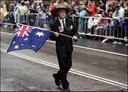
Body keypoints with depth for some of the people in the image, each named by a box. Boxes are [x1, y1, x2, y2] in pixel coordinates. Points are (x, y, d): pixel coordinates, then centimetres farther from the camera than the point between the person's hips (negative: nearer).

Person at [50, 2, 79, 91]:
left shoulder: (70, 22, 3)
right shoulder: (54, 24, -8)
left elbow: (75, 32, 10)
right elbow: (51, 37, -4)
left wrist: (75, 36, -12)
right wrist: (55, 35, -25)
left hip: (69, 47, 5)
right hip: (60, 48, -4)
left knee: (69, 65, 12)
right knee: (63, 66, 2)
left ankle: (57, 76, 38)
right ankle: (65, 85, 15)